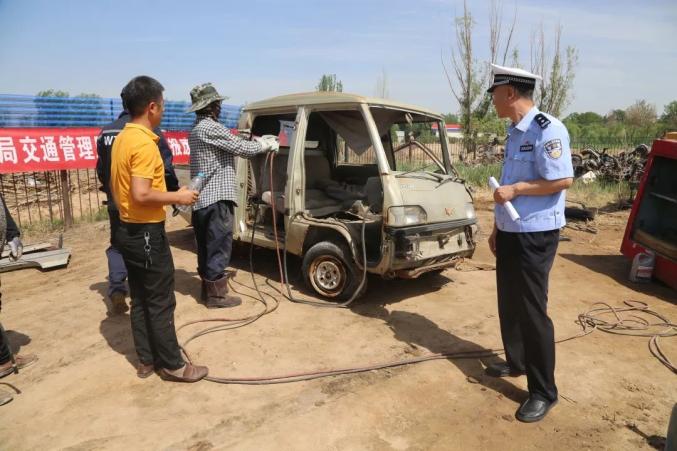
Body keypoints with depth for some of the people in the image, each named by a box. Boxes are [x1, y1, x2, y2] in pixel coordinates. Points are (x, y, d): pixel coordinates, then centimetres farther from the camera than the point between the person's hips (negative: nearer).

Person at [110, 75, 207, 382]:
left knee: (140, 300, 15)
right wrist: (177, 197, -15)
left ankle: (146, 360, 26)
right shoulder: (144, 143, -20)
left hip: (127, 230, 10)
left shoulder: (121, 139, 11)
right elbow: (141, 194, -27)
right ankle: (173, 365, 12)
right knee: (161, 302, 0)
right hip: (147, 233, -10)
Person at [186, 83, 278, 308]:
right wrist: (266, 144, 3)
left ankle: (207, 289, 25)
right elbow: (243, 149, -13)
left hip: (201, 199, 10)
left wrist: (259, 142, 12)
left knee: (207, 247, 15)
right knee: (219, 247, -2)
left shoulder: (197, 129, 18)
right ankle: (216, 294, 5)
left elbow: (232, 146, 18)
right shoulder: (211, 128, -15)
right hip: (216, 199, -10)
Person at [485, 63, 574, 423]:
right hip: (510, 233, 9)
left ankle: (544, 391, 13)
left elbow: (563, 181, -22)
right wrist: (497, 227, 17)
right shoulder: (514, 132, 12)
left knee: (532, 311, -1)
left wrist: (515, 189, -18)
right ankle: (516, 362, 38)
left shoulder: (547, 129, -16)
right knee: (509, 304, 18)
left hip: (535, 235, -9)